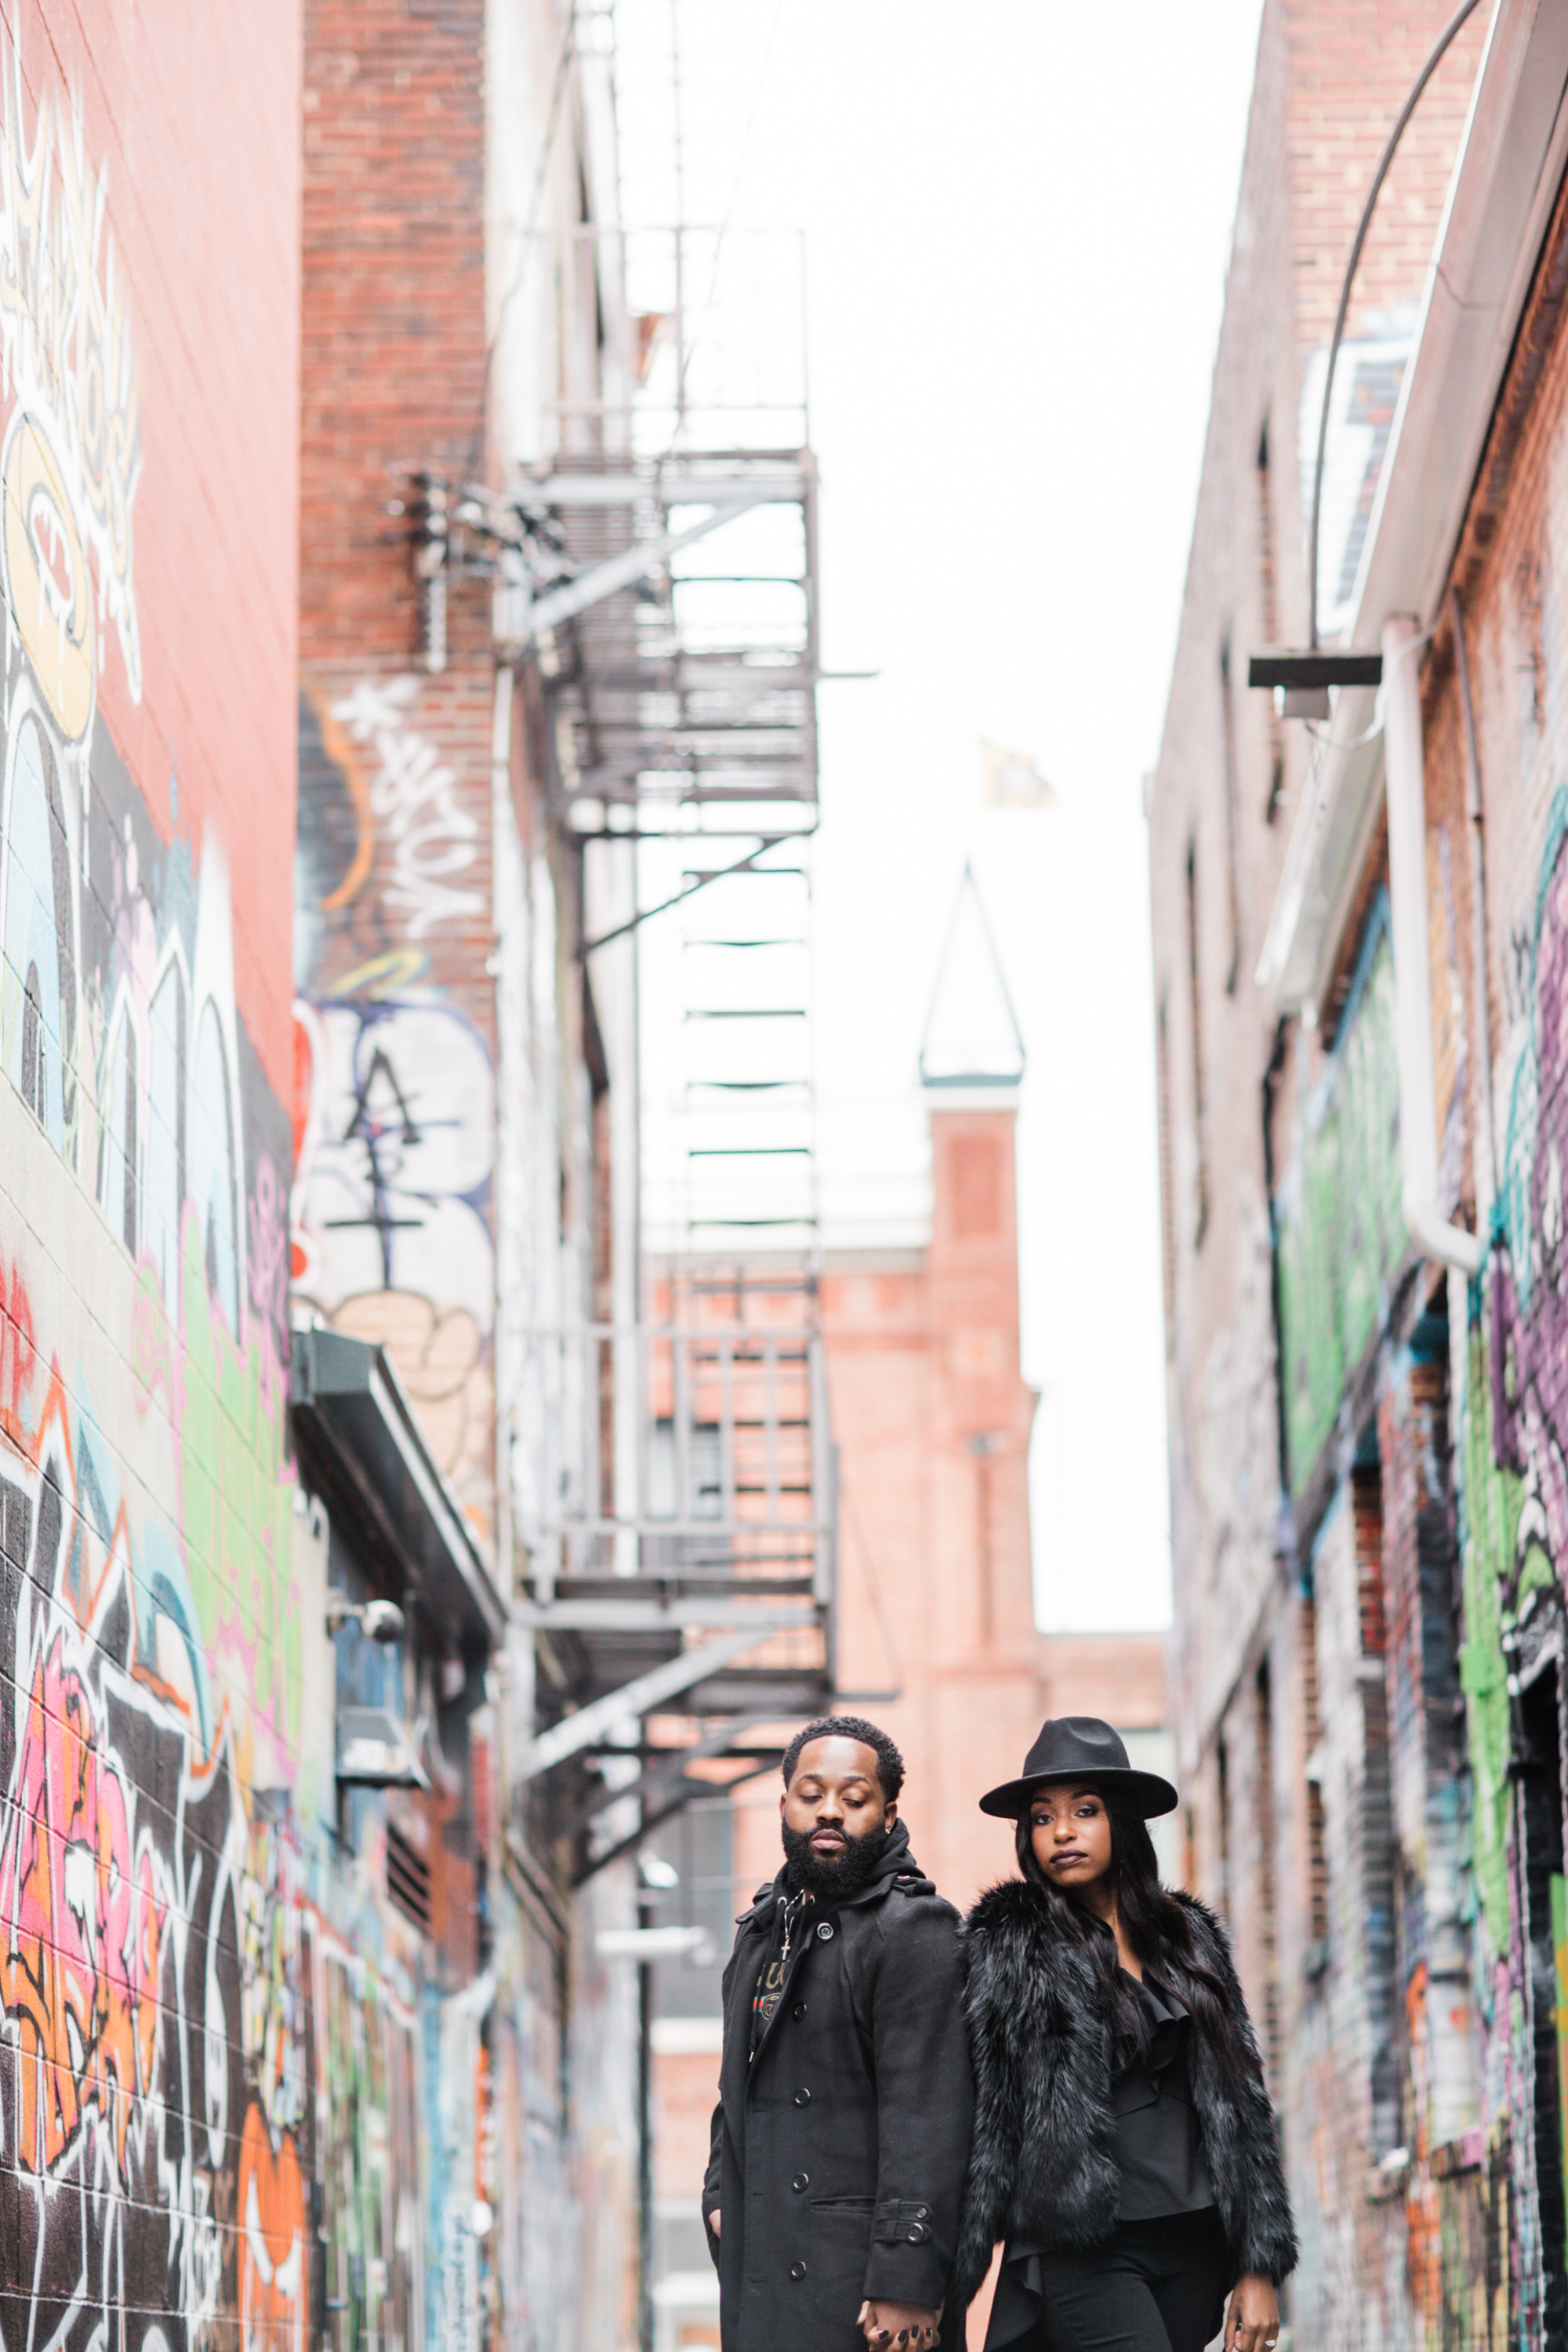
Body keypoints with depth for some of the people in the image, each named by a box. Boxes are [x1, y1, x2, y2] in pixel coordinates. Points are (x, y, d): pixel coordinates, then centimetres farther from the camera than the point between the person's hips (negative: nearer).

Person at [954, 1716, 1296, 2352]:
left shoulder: (1189, 1938, 14)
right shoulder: (1007, 1944, 2)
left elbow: (1239, 2103, 14)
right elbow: (981, 2119, -1)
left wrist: (1259, 2269, 8)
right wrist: (949, 2277, -5)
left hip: (1191, 2251, 5)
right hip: (1080, 2251, -5)